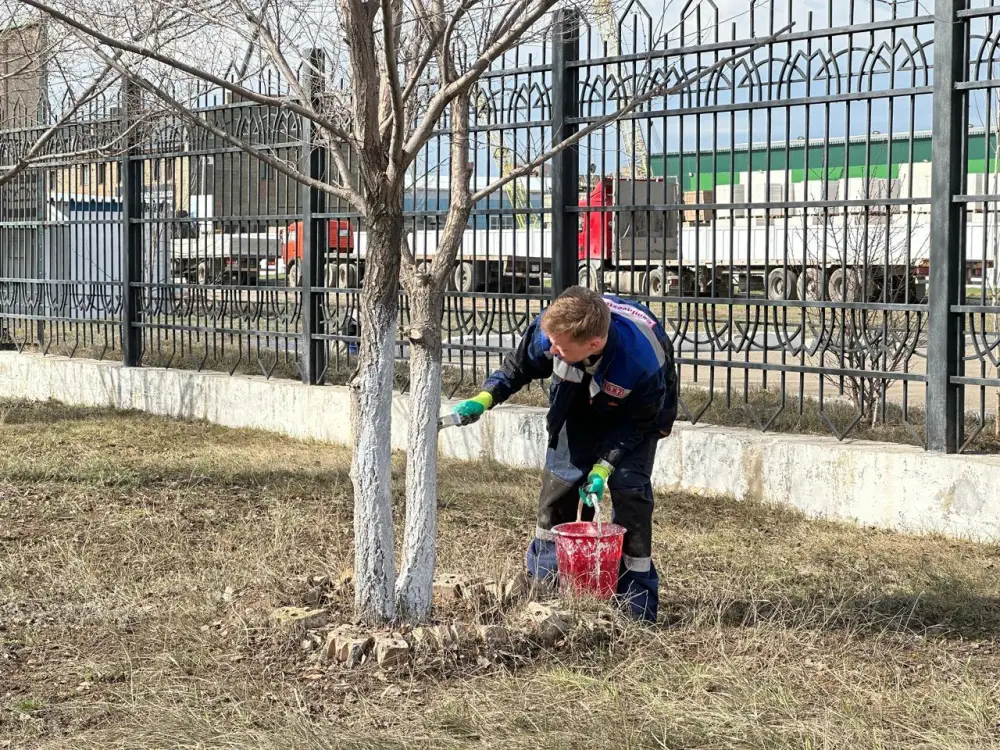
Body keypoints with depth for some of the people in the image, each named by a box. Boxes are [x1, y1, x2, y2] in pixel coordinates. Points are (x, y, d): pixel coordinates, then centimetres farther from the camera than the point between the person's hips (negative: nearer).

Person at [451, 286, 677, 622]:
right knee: (559, 481, 1)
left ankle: (637, 603, -5)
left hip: (635, 410, -4)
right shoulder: (550, 327, -35)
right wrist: (485, 399, -26)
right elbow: (519, 366, -12)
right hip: (579, 402, 4)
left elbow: (637, 422, -25)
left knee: (629, 488, -15)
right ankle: (541, 584, 16)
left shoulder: (644, 363, -45)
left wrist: (604, 466, -30)